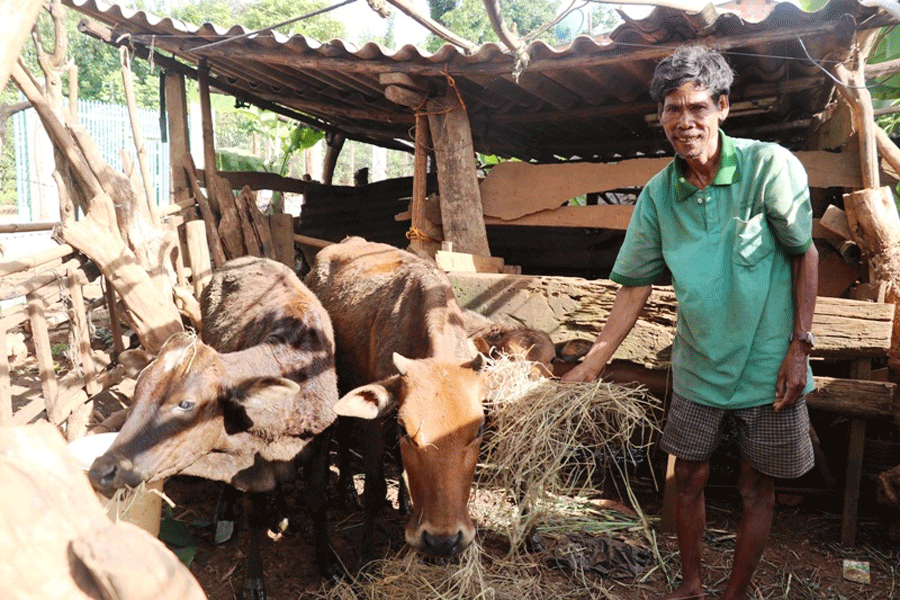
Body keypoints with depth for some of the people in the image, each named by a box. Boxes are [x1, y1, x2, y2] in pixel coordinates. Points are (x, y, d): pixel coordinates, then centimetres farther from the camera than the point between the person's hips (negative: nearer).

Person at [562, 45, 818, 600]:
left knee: (756, 489, 10)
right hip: (698, 366, 3)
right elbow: (636, 285, 0)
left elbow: (806, 253, -5)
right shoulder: (659, 194, -4)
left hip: (769, 366, -3)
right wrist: (591, 365, -2)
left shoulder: (770, 165, -15)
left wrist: (800, 346, -10)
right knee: (689, 477, 14)